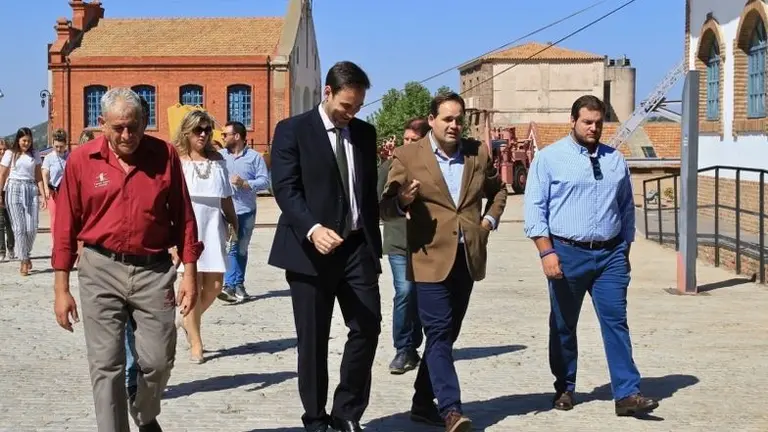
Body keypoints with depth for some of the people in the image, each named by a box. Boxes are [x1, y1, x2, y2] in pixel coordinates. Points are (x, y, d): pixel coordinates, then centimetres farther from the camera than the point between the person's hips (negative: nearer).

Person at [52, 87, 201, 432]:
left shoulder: (165, 155, 0)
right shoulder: (81, 159, -1)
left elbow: (183, 217, 4)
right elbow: (66, 225, 2)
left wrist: (190, 273, 1)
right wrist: (61, 288, 1)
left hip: (154, 271, 1)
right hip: (101, 271, -1)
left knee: (158, 360, 4)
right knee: (106, 364, 1)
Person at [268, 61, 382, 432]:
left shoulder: (365, 133, 13)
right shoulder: (292, 131, -3)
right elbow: (285, 189, -13)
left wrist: (374, 245, 13)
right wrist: (313, 229, -29)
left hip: (356, 247, 4)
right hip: (310, 249, -4)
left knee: (368, 327, -2)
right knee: (313, 340, 2)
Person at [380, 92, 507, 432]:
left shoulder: (479, 153, 8)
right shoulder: (407, 156, -4)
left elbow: (498, 190, 26)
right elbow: (385, 208, -5)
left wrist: (490, 219, 8)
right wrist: (402, 201, -27)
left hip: (467, 258, 5)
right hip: (431, 258, -5)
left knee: (446, 335, 12)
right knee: (439, 334, -11)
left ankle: (423, 403, 24)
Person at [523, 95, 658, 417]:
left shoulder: (615, 160, 10)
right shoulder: (549, 158, -2)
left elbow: (627, 208, 18)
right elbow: (535, 208, -6)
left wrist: (625, 251, 16)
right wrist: (546, 251, -14)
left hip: (610, 254, 3)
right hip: (567, 253, -2)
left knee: (616, 322, -3)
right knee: (564, 325, 8)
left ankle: (627, 394, -3)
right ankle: (565, 388, 23)